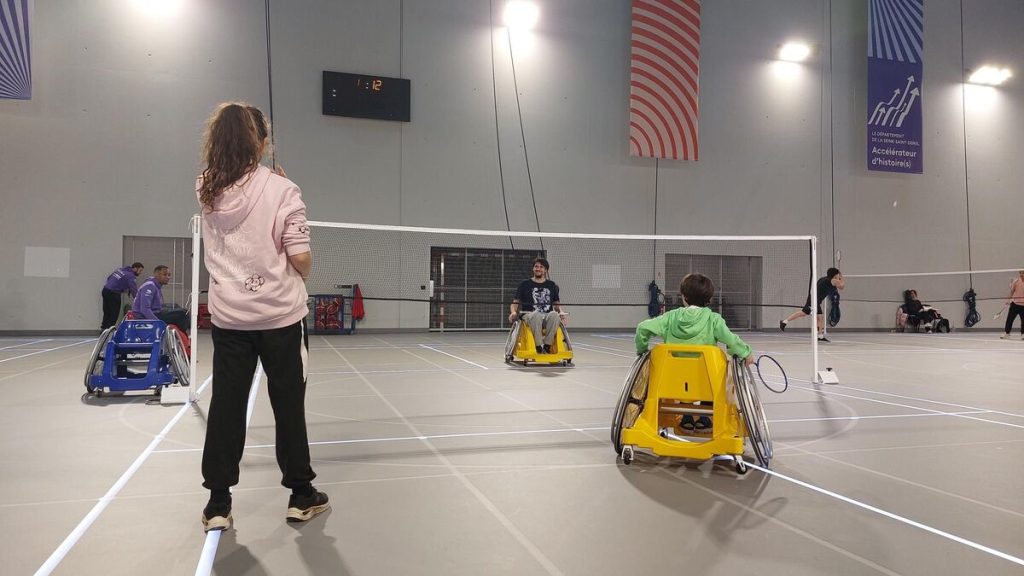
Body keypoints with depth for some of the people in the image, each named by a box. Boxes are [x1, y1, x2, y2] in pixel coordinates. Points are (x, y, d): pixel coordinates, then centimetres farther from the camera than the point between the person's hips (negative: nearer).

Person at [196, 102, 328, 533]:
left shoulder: (207, 189, 0)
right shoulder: (282, 190, -12)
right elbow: (301, 259, -14)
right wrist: (301, 277, 7)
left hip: (228, 316, 3)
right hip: (279, 315, -3)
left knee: (226, 406, 9)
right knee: (288, 404, 8)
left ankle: (217, 505, 15)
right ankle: (300, 495, 21)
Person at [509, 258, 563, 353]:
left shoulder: (552, 285, 19)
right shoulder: (525, 284, 13)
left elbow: (556, 304, 24)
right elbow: (515, 303, 11)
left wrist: (560, 311, 1)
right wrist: (513, 312, -11)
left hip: (547, 317, 2)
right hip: (529, 315, -2)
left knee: (554, 314, -35)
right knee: (536, 314, -39)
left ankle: (547, 346, -30)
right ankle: (538, 346, -35)